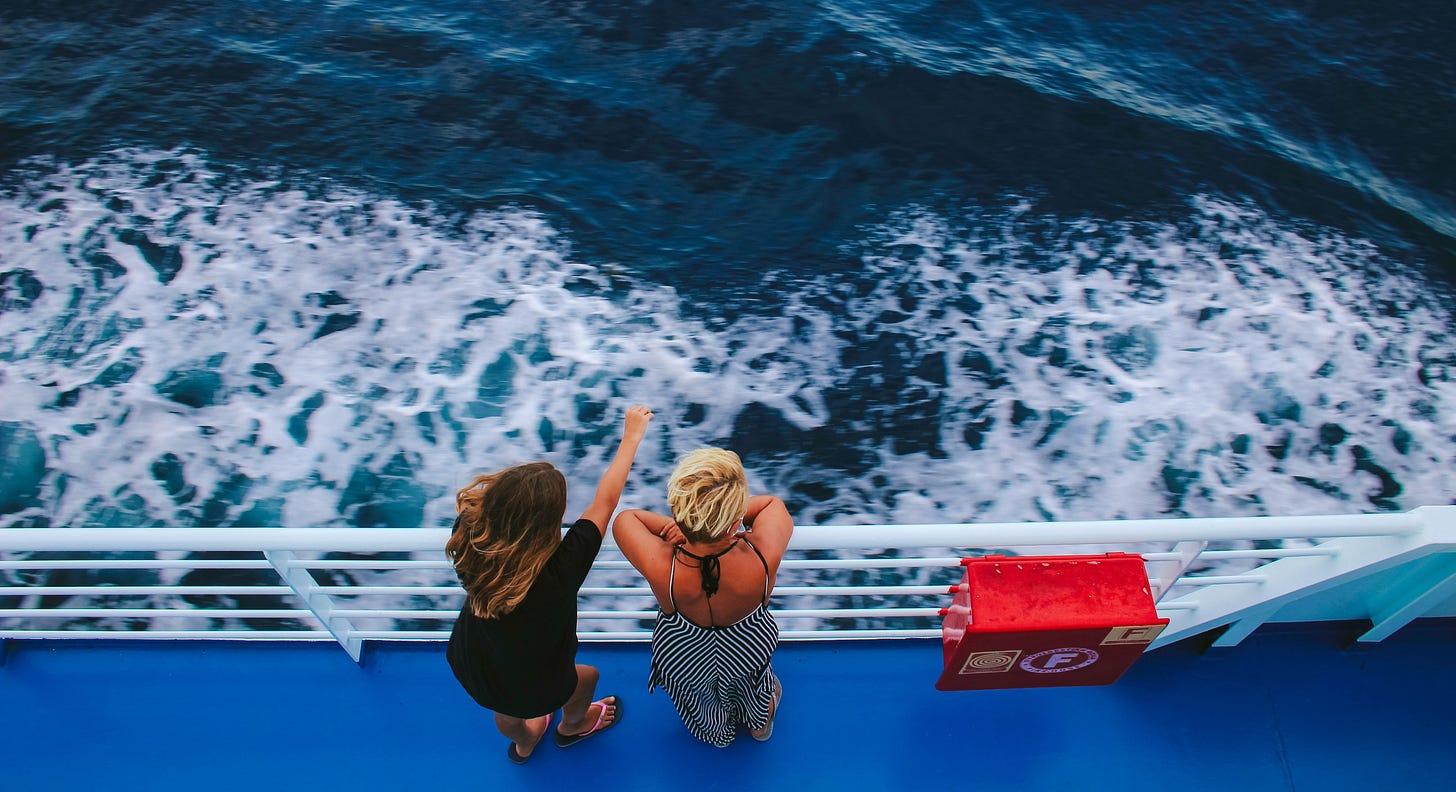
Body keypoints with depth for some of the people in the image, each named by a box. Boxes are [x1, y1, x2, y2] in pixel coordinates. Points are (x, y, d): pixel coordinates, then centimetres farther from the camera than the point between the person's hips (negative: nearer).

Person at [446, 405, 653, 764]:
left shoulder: (469, 542, -32)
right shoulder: (559, 571, -42)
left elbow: (473, 494, -6)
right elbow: (606, 500, -28)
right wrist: (632, 435, -18)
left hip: (468, 668, 4)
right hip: (531, 691, -4)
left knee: (507, 713, 38)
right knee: (587, 677, 30)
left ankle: (523, 742, 71)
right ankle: (573, 725, 62)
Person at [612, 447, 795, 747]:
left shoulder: (660, 566, -45)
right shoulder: (764, 557, -44)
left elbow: (626, 517, -22)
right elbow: (773, 503, -20)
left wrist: (677, 525, -29)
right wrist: (728, 515, -29)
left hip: (684, 660, 0)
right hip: (752, 651, 0)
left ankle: (717, 733, 71)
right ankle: (761, 722, 71)